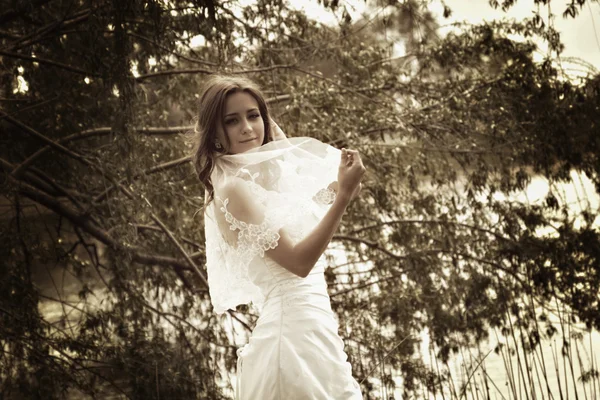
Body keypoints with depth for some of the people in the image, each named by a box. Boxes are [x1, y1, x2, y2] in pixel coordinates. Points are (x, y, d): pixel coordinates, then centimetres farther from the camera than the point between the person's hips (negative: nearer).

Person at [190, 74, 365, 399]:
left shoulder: (259, 178, 17)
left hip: (301, 325, 10)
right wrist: (343, 197, -20)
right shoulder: (233, 188, -12)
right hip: (294, 325, -10)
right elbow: (299, 262, -17)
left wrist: (337, 190, 13)